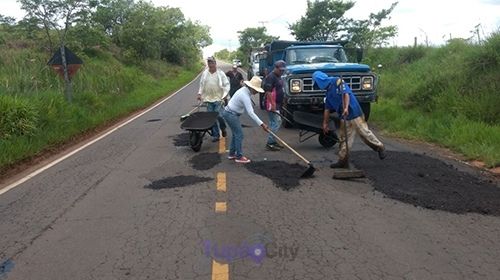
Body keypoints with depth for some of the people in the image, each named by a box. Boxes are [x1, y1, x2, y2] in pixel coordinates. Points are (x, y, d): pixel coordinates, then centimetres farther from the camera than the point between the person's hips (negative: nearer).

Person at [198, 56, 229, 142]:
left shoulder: (220, 73, -1)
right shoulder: (205, 73, 9)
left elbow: (226, 84, -1)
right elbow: (201, 84, 18)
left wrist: (225, 94, -12)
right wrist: (200, 93, 9)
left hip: (219, 98, -4)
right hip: (209, 99, 4)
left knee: (219, 115, -13)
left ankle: (223, 129, 19)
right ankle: (215, 135, 13)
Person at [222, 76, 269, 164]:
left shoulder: (246, 90, 4)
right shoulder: (245, 96, -26)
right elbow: (250, 113, -31)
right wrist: (262, 124, -31)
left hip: (231, 113, 10)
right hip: (230, 114, -10)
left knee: (235, 134, 16)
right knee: (239, 134, -4)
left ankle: (232, 154, 26)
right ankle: (239, 156, 5)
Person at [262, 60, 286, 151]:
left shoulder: (278, 77, 16)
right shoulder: (271, 77, -15)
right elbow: (268, 91, -21)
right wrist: (273, 104, -25)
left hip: (276, 104, 10)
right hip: (272, 104, -10)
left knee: (274, 123, 13)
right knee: (276, 122, -11)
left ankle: (273, 141, 21)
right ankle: (270, 143, -8)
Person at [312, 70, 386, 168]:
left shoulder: (337, 81, -6)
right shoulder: (328, 91, 18)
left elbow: (346, 93, -18)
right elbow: (327, 109, 20)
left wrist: (346, 108, -31)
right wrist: (325, 124, 19)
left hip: (354, 113, -8)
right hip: (344, 117, 8)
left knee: (364, 133, -2)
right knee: (344, 138, 8)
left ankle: (380, 147, 18)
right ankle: (343, 161, 13)